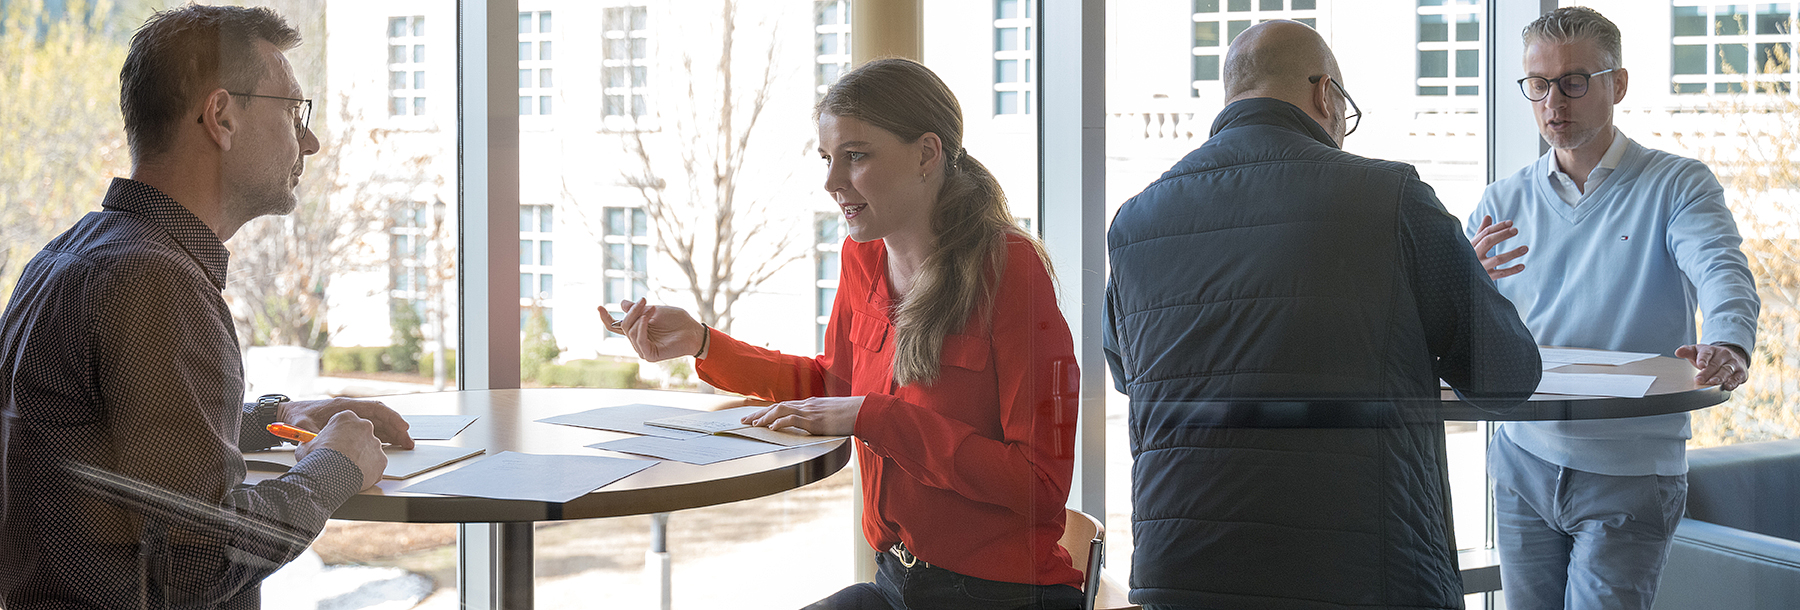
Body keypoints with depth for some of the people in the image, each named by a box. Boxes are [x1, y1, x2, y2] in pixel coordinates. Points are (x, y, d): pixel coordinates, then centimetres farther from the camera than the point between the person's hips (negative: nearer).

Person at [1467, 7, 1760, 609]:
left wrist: (1727, 345, -43)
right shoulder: (1503, 203, 8)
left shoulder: (1678, 186, -1)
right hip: (1524, 463, 3)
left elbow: (1722, 272, -20)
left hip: (1629, 474, -3)